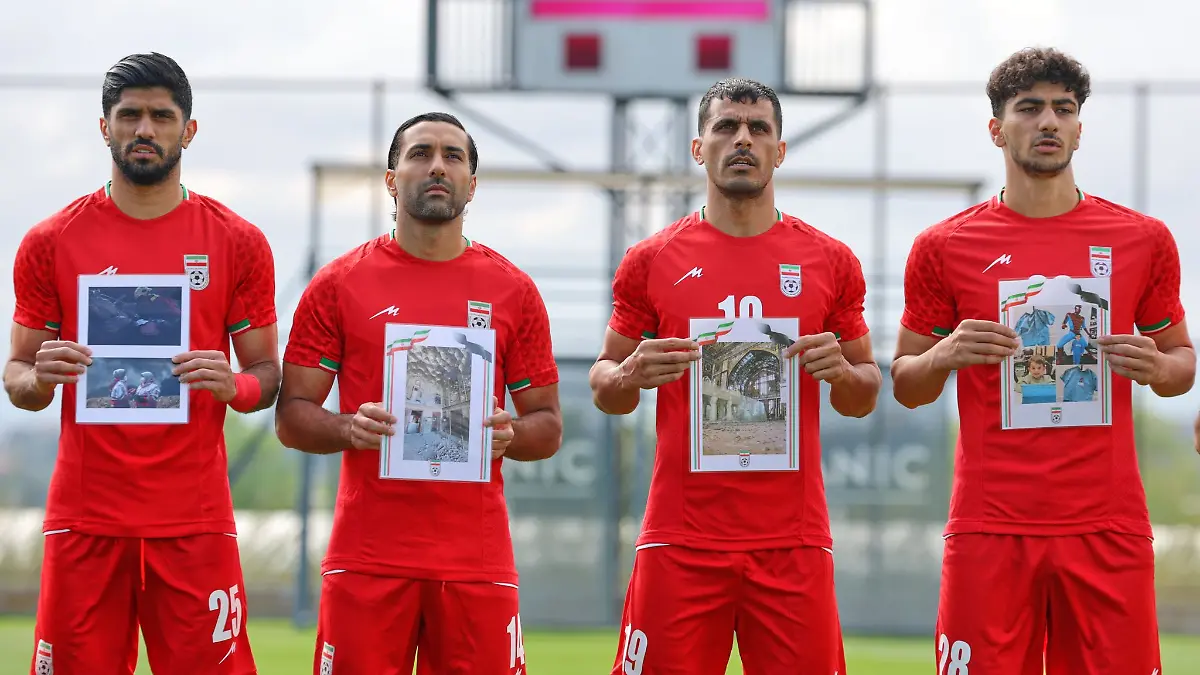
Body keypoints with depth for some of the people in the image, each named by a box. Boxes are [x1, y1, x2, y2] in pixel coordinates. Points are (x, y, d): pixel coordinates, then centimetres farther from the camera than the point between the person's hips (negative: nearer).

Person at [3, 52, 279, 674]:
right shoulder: (51, 243, 6)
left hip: (195, 522, 0)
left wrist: (231, 385, -13)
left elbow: (269, 377, 10)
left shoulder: (237, 243, 6)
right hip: (83, 520, 1)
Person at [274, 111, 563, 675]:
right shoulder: (338, 285, 6)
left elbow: (548, 427, 12)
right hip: (366, 558, -1)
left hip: (477, 560, 1)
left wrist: (508, 435, -10)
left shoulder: (512, 291, 9)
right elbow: (291, 417, 6)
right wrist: (350, 428, -14)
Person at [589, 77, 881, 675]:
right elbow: (604, 390, 13)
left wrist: (840, 371, -7)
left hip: (793, 541, 1)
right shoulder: (652, 261, 6)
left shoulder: (829, 262, 8)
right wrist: (632, 375, -9)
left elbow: (864, 399, 15)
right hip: (680, 539, 0)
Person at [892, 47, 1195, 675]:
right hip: (990, 527, -1)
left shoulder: (1143, 240, 8)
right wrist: (944, 356, -11)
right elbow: (906, 384, 11)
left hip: (1109, 527, 1)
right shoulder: (946, 246, 5)